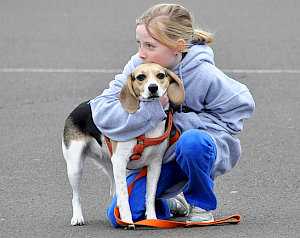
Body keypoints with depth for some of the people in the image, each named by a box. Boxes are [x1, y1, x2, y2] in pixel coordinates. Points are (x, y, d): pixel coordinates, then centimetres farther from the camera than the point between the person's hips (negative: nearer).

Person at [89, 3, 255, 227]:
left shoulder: (204, 75, -22)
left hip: (202, 150, -3)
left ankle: (201, 204, -9)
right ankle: (172, 204, 20)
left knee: (191, 141, -40)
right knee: (119, 216, -14)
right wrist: (153, 107, -35)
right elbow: (103, 112, -20)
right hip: (160, 157, 3)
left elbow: (239, 110, -13)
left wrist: (178, 119, -21)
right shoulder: (138, 65, -14)